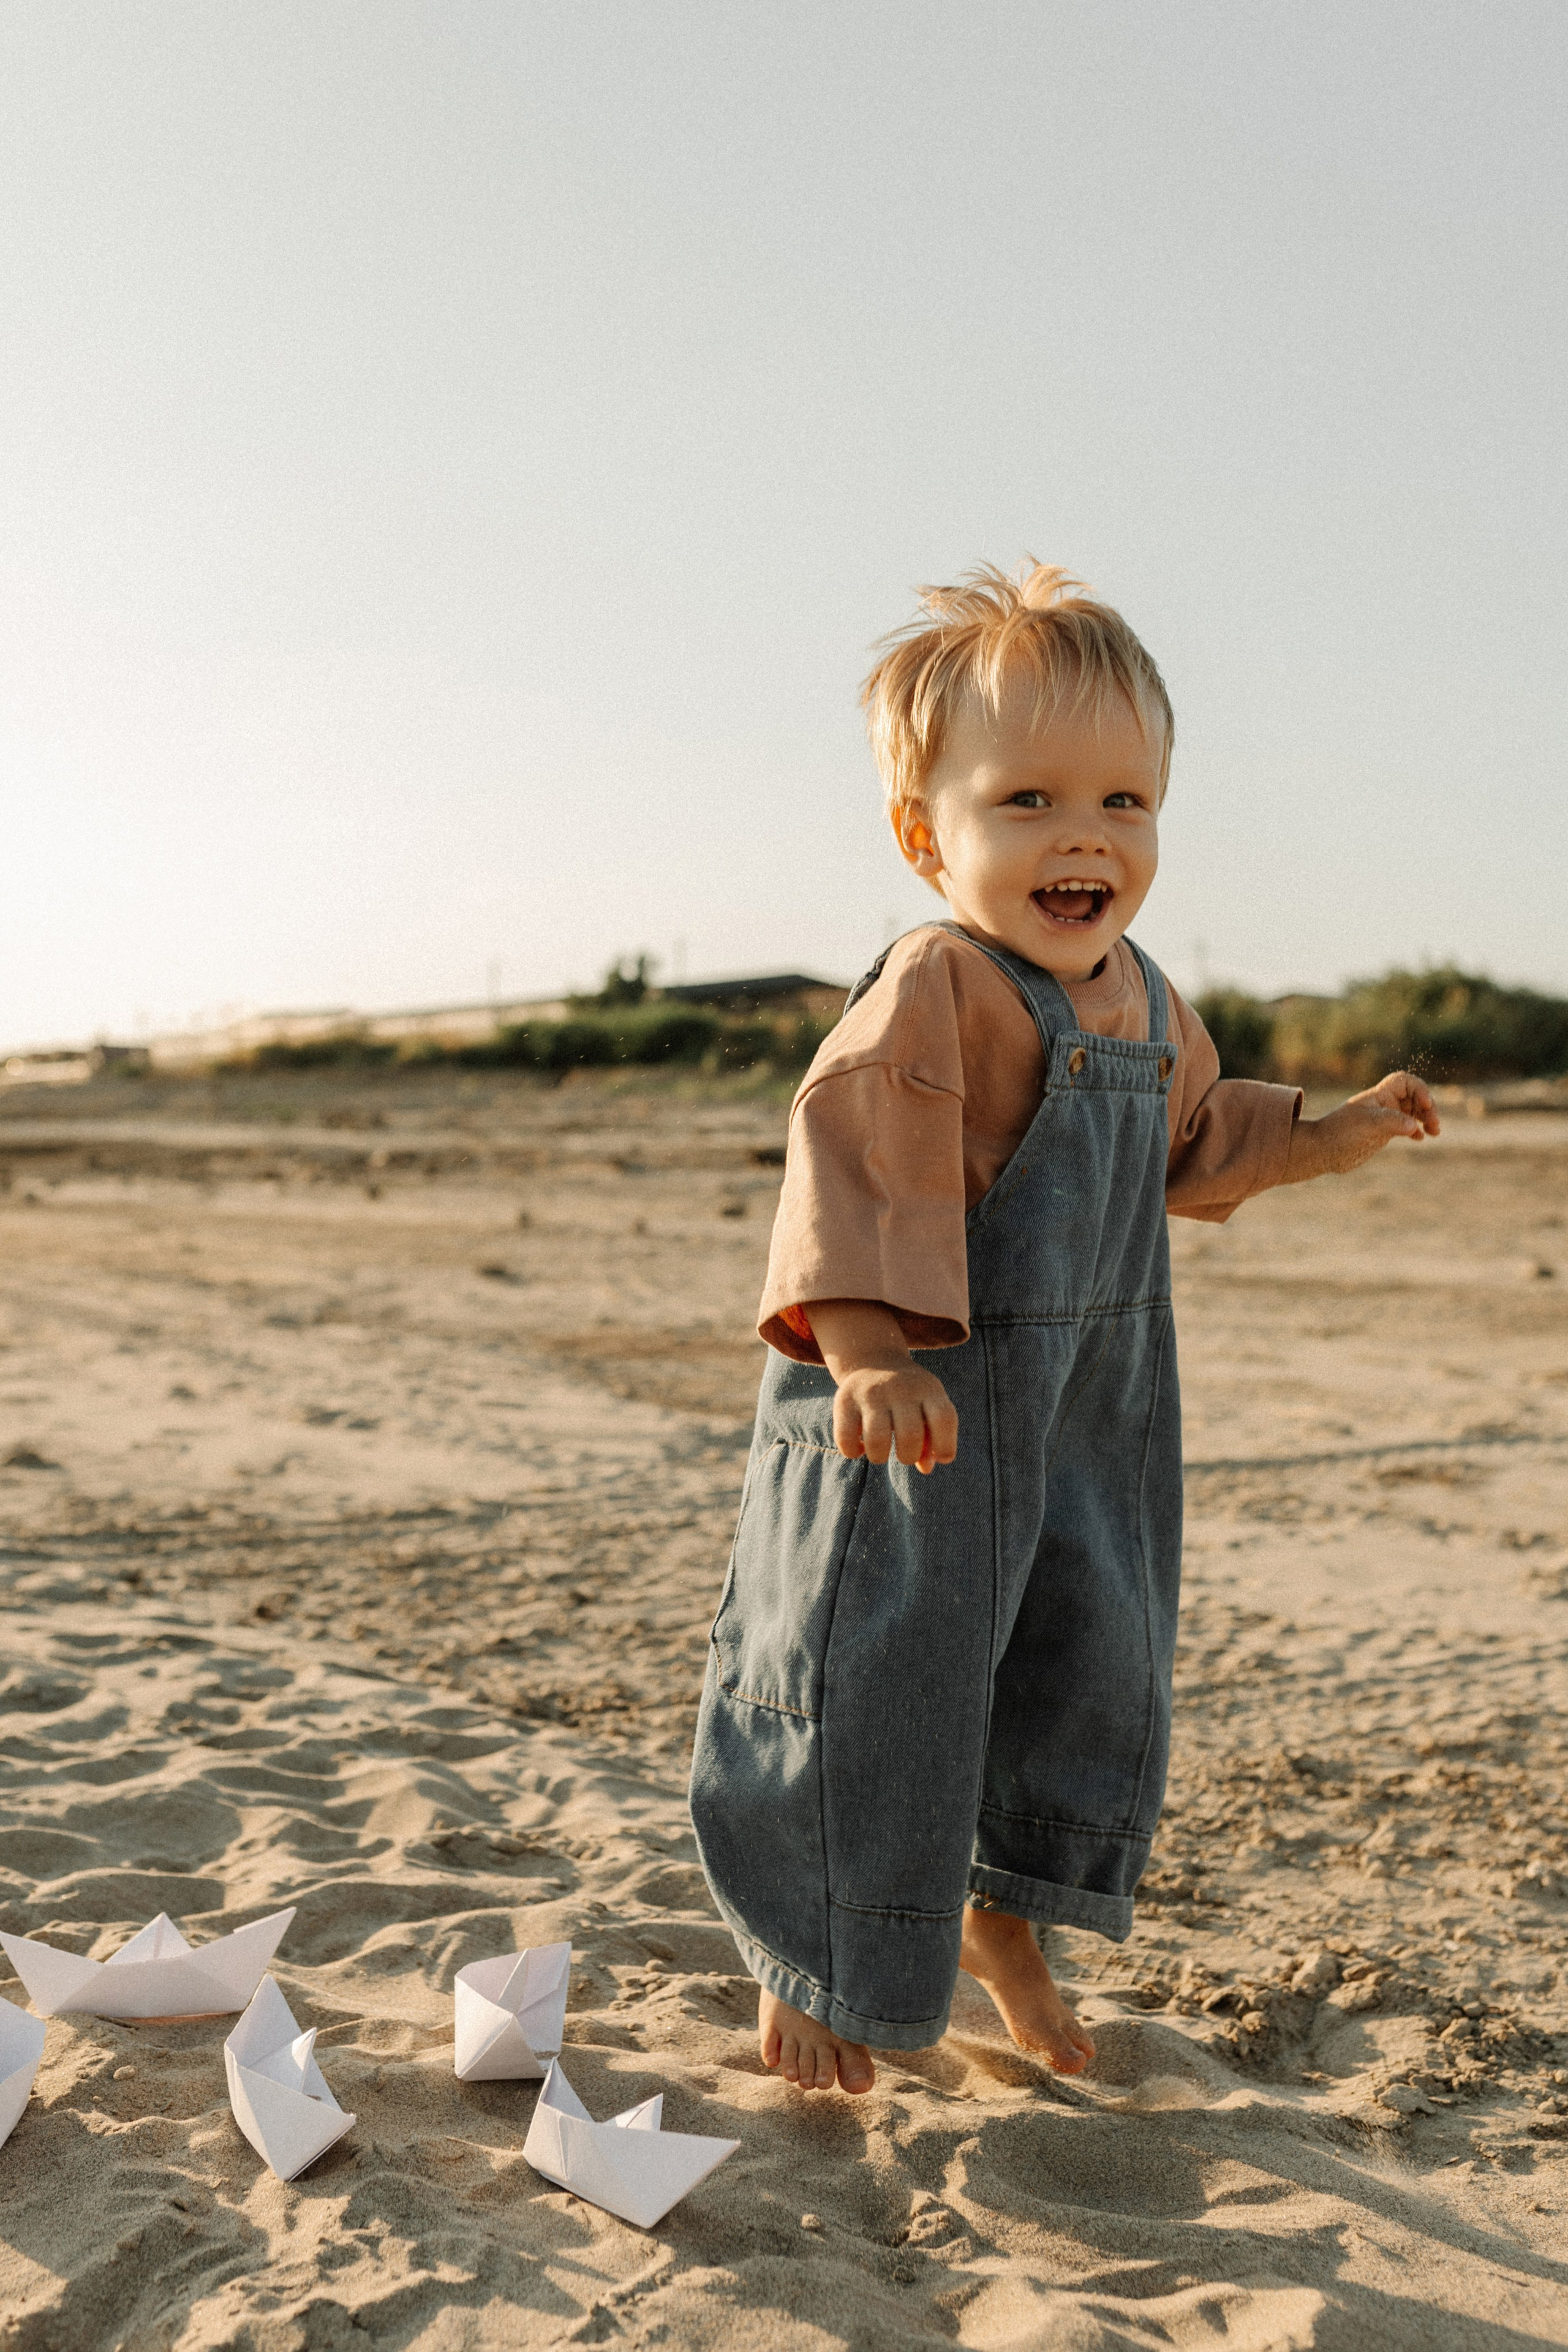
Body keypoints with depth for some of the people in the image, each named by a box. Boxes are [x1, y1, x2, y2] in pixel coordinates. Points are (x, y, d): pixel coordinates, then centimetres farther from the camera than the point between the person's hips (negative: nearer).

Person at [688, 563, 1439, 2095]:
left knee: (1094, 1678, 19)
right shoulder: (935, 994, -20)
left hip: (1087, 1417, 9)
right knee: (875, 1695, 3)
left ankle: (1005, 1920, 43)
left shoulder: (1142, 1004, 9)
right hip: (920, 1422, -8)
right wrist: (868, 1346, -42)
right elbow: (859, 1153, -31)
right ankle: (810, 1968, 29)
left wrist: (1327, 1137, 24)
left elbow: (1187, 1143, 27)